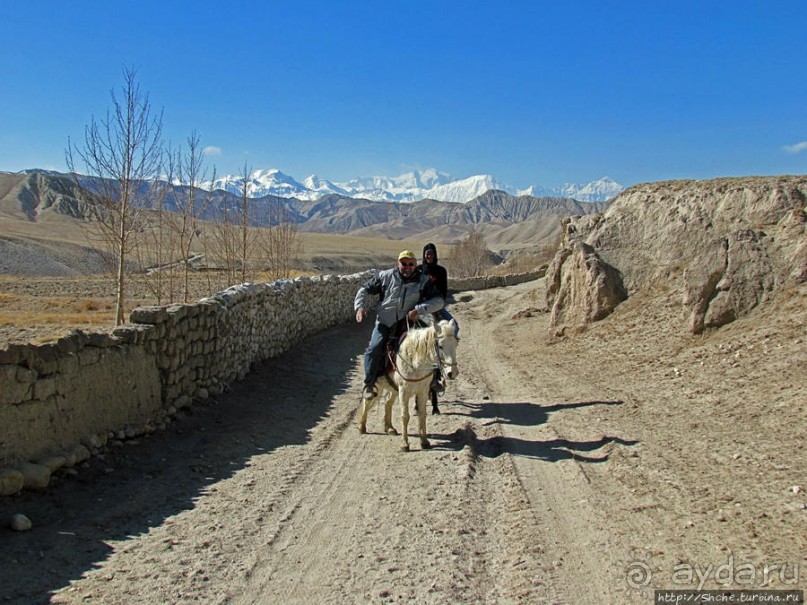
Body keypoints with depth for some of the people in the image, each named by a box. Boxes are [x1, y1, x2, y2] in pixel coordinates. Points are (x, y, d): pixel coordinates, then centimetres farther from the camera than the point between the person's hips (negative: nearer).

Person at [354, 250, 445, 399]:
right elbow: (365, 289, 11)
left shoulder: (423, 282, 0)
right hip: (384, 323, -1)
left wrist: (419, 310, -21)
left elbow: (438, 300, -7)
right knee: (374, 348, -22)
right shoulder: (386, 276, 2)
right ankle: (369, 384, -5)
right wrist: (360, 306, -7)